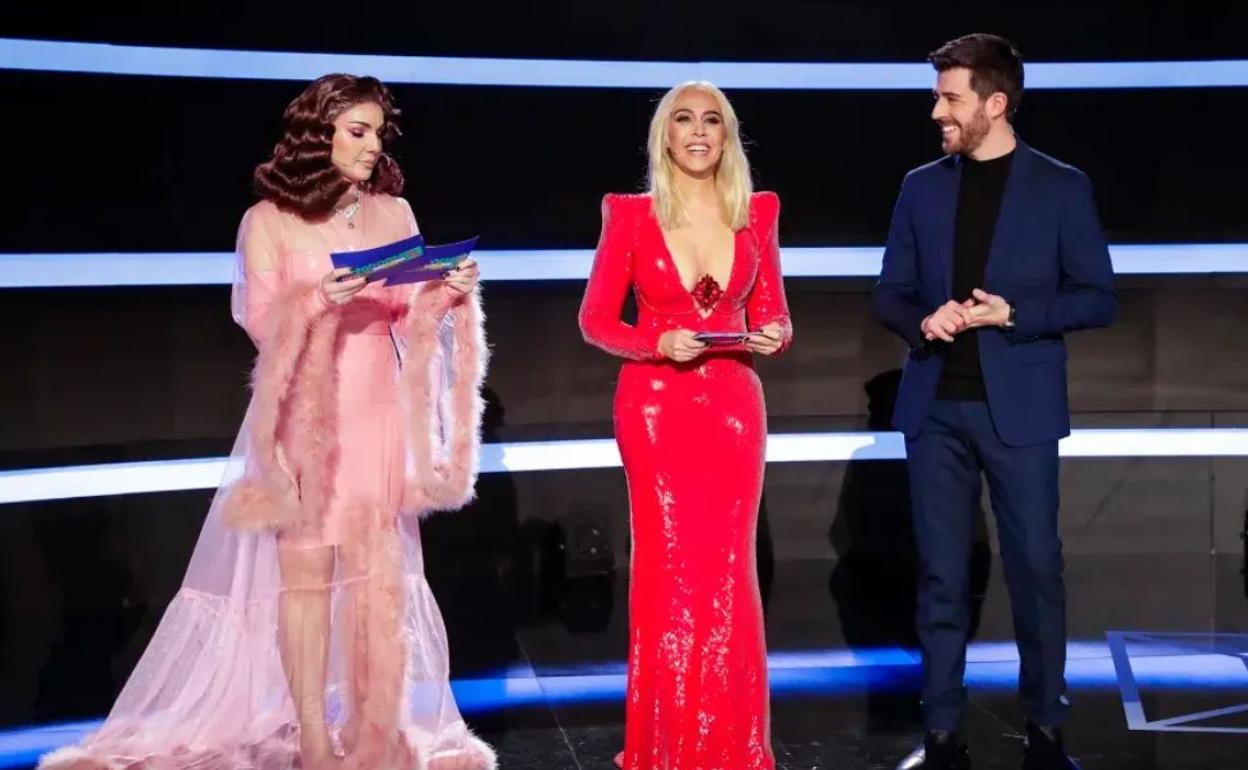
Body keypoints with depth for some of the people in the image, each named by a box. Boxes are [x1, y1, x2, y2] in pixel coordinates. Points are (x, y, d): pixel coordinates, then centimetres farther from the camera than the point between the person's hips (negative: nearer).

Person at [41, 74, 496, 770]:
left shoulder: (393, 212, 8)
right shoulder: (269, 219, 0)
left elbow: (410, 316, 7)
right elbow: (260, 320, -7)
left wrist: (449, 292, -13)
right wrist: (322, 299, -24)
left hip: (376, 412, 3)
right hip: (301, 413, -2)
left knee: (379, 574, 0)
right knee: (305, 571, -3)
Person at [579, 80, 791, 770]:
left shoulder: (756, 212, 4)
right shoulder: (630, 215, -3)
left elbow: (771, 312, 10)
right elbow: (595, 319, -1)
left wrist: (774, 335, -12)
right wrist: (659, 342, -17)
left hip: (733, 404, 2)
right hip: (655, 406, -2)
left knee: (727, 572, 6)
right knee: (670, 570, 1)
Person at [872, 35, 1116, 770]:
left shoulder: (1061, 187, 0)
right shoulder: (922, 187, 9)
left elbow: (1098, 298, -1)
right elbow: (891, 293, 11)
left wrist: (1014, 314, -15)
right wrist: (923, 321, -11)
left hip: (1018, 408, -3)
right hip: (935, 407, 3)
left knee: (1036, 569, 3)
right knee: (941, 576, 6)